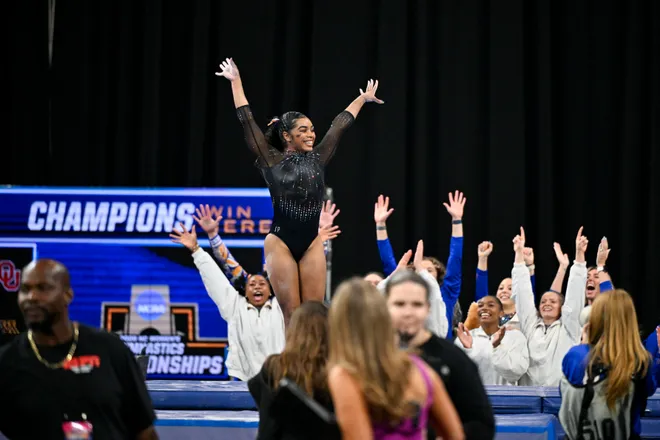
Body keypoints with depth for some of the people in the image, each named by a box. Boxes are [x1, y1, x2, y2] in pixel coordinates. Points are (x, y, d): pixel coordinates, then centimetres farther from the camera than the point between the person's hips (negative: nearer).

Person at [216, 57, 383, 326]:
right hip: (280, 242, -4)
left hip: (311, 243, 4)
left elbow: (340, 124, 19)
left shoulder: (317, 159, 10)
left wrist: (363, 98, 28)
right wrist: (236, 82, 0)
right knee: (292, 314, -4)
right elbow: (247, 121, -1)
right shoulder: (272, 161, -1)